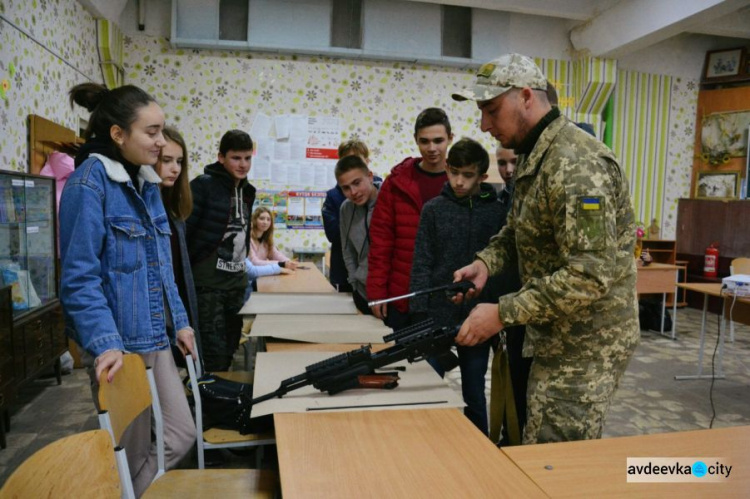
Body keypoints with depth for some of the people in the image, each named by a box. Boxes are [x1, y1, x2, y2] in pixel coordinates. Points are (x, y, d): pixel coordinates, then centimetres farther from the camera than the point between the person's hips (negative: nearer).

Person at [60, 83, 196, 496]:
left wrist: (178, 320, 15)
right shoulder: (88, 184, -15)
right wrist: (105, 344, -27)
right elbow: (79, 278, -19)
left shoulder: (145, 183, 10)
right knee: (132, 457, 9)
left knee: (181, 438, 12)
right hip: (118, 344, -7)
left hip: (155, 339, 8)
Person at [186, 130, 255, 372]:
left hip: (237, 283, 7)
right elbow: (182, 232, -12)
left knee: (229, 352, 13)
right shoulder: (203, 185, -10)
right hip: (207, 284, -7)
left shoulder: (246, 190, 12)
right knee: (213, 355, -4)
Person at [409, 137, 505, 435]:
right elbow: (421, 264, -2)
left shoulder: (497, 212, 0)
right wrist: (419, 314, -8)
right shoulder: (433, 209, 0)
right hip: (437, 315, 0)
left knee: (474, 394, 13)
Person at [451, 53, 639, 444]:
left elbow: (591, 274, -29)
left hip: (586, 346, -9)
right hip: (557, 339, 9)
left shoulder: (576, 164, -23)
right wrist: (487, 261, -2)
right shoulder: (535, 157, 10)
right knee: (564, 456, 23)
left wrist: (502, 313, -28)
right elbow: (520, 230, 18)